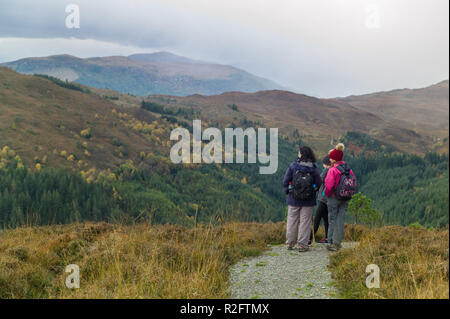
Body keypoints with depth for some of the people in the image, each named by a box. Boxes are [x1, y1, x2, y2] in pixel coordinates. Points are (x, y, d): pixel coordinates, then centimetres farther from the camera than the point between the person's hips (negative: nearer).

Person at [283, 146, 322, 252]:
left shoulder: (293, 166, -7)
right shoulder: (313, 168, -6)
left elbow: (285, 181, -5)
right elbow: (319, 183, -3)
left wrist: (288, 191, 9)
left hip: (293, 199, 1)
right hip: (308, 201, -1)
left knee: (292, 221, 12)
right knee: (305, 221, 6)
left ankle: (290, 243, 21)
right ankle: (302, 245, 6)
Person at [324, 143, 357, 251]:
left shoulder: (333, 170, -16)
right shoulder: (348, 169, 3)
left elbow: (329, 186, -19)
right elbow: (354, 183, 7)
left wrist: (326, 194, -1)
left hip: (334, 198, -5)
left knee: (332, 220, 6)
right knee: (341, 220, 8)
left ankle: (332, 242, 8)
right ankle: (337, 243, 11)